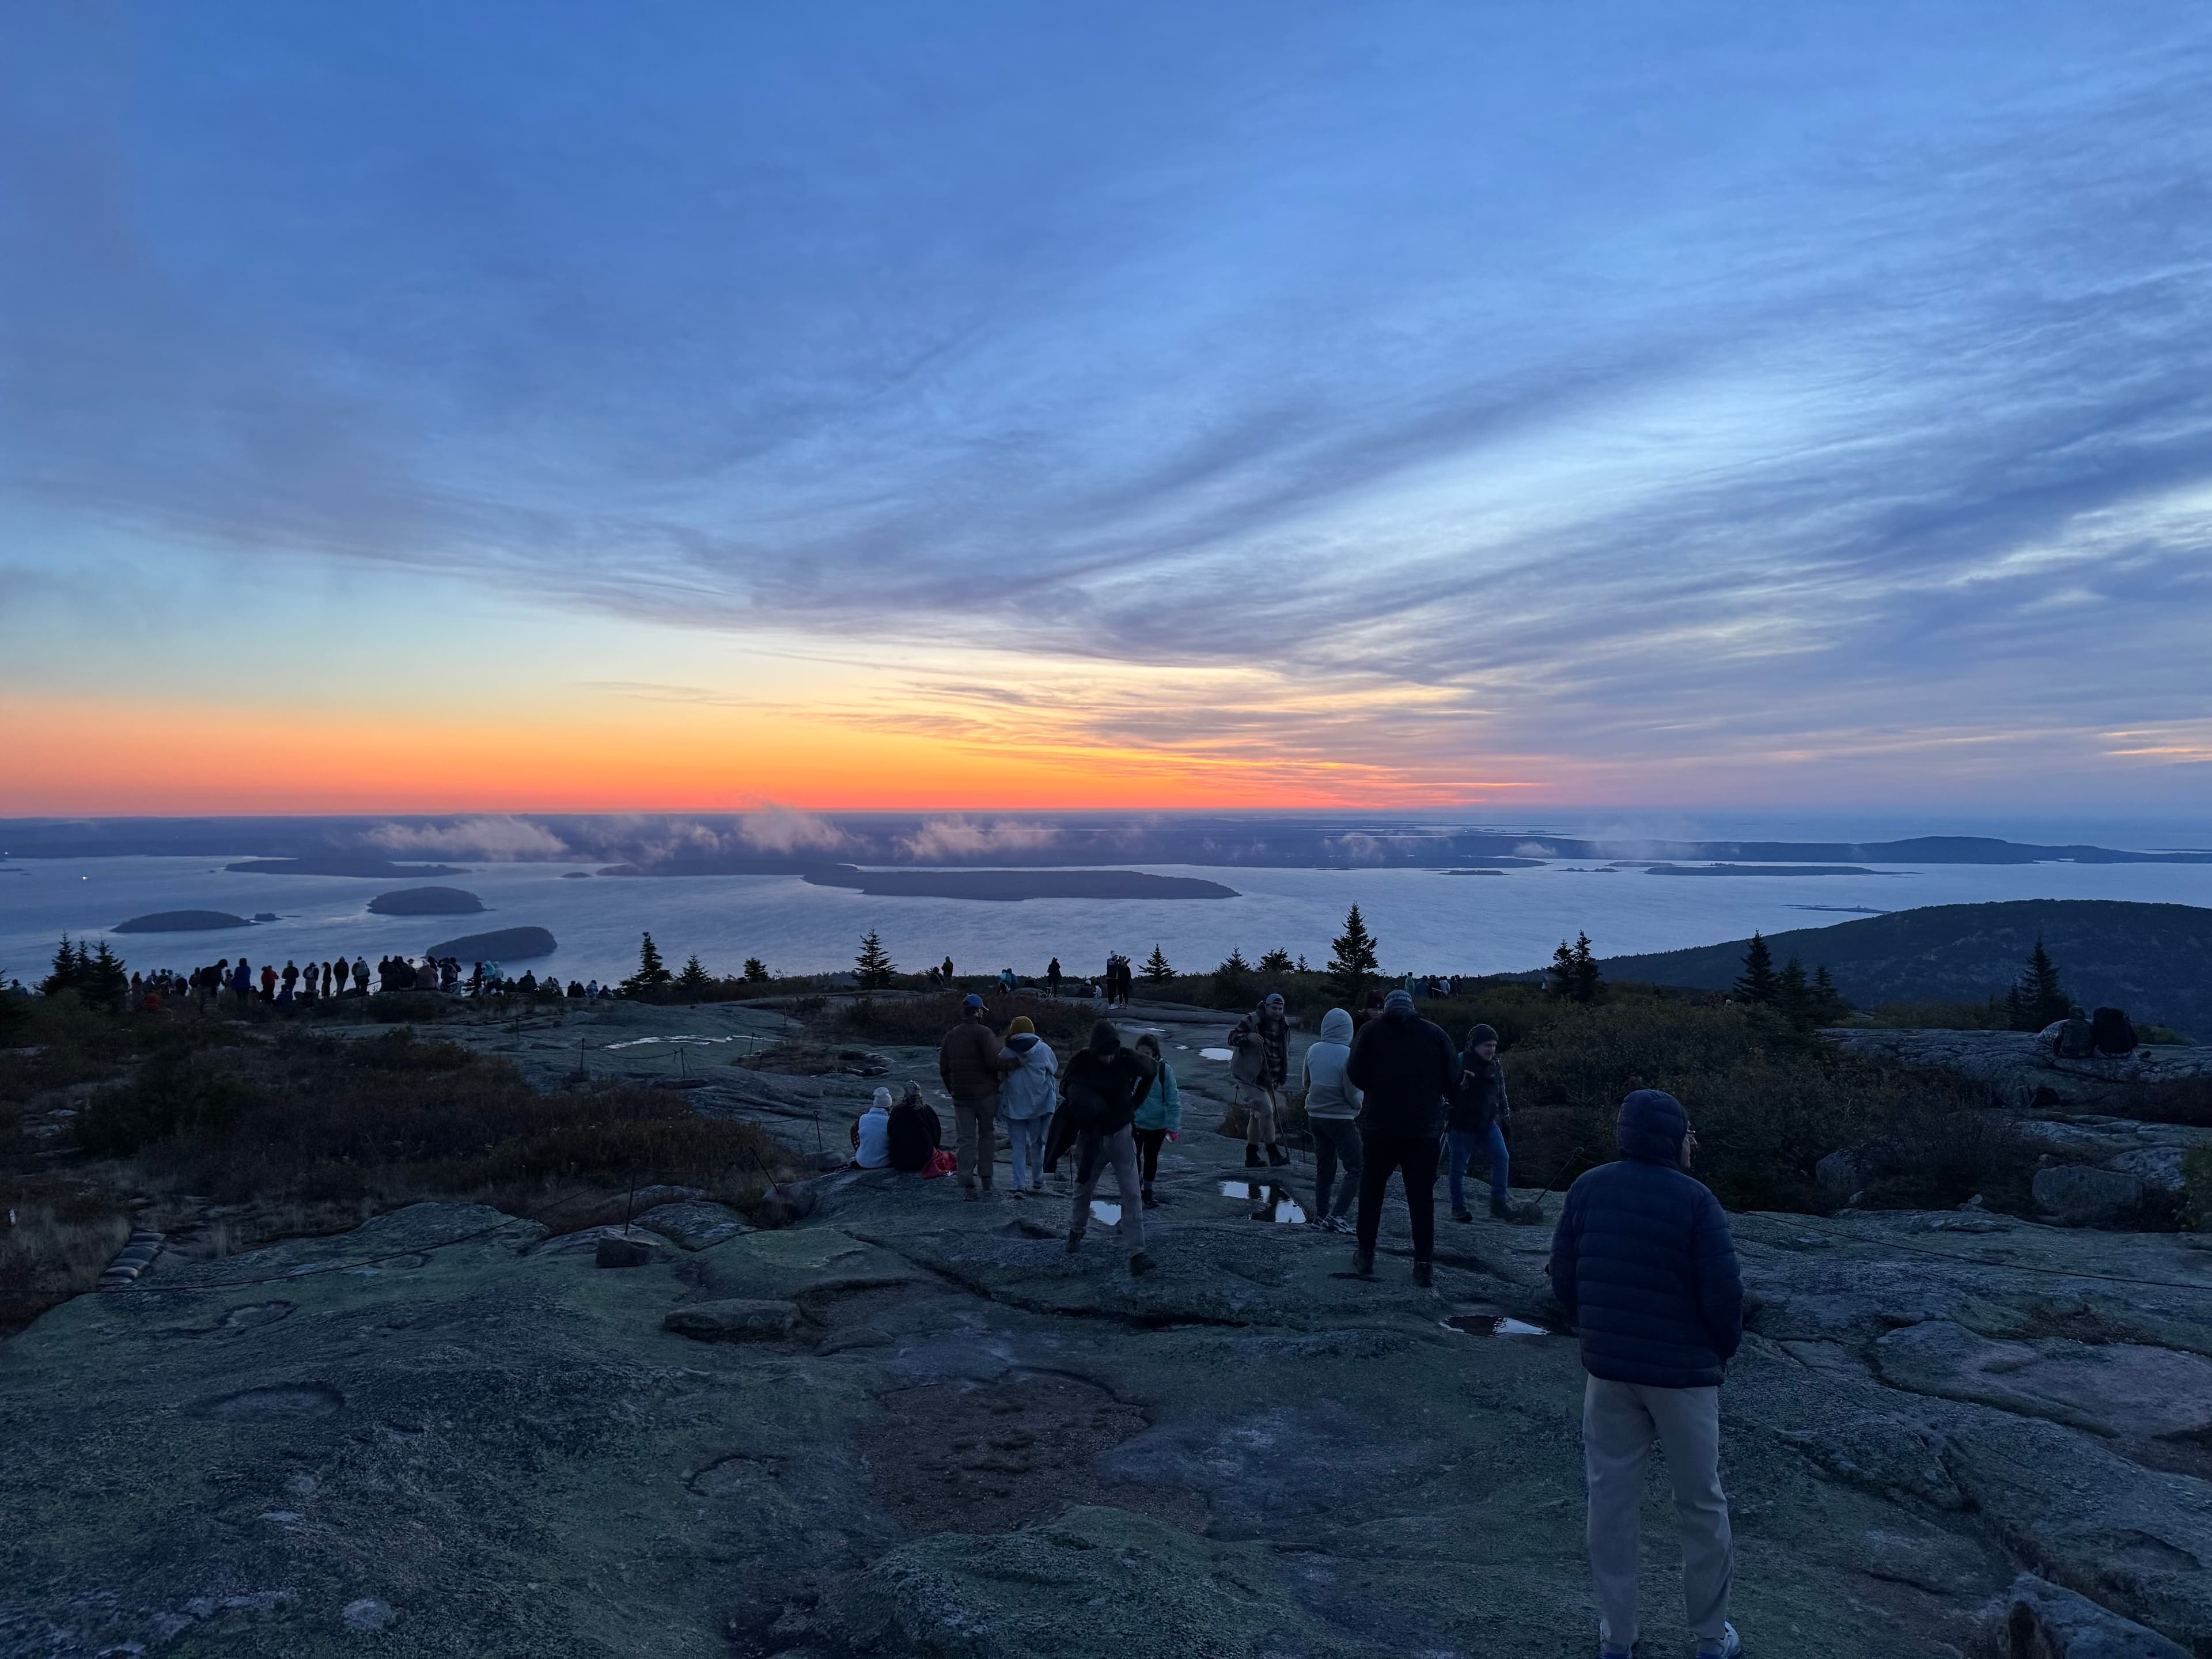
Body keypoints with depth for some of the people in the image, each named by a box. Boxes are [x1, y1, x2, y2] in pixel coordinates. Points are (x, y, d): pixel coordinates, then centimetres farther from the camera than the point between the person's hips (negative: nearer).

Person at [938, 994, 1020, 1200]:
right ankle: (986, 1178, 12)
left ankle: (967, 1185, -4)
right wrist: (1016, 1061, -10)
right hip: (986, 1094, -4)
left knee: (967, 1140, 5)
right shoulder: (984, 1033, -10)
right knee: (987, 1135, 13)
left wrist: (952, 1090, 24)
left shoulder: (951, 1036, 8)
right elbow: (994, 1062, -22)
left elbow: (944, 1069, 11)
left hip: (961, 1096, 4)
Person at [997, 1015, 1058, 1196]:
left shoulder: (1006, 1053, -4)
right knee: (1037, 1143, 15)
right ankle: (1037, 1181, 25)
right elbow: (1054, 1070, 7)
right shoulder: (1044, 1049, -4)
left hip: (1014, 1105, -1)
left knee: (1018, 1145, 4)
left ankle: (1019, 1185, -6)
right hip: (1040, 1104, 1)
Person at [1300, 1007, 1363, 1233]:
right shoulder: (1348, 1055, -18)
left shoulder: (1313, 1051, 1)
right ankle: (1337, 1215, -11)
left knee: (1324, 1168, 16)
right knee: (1356, 1169, 0)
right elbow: (1353, 1094, -14)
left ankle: (1321, 1216, 20)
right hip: (1341, 1119, -7)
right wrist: (1358, 1107, 6)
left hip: (1315, 1116, 7)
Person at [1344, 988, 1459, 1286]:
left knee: (1371, 1192, 13)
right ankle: (1424, 1264, 7)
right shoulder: (1434, 1032, 1)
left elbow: (1355, 1074, -6)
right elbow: (1453, 1078, -2)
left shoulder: (1371, 1031, -1)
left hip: (1380, 1126, 0)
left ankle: (1366, 1257, 17)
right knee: (1422, 1197, 8)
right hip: (1425, 1129, 1)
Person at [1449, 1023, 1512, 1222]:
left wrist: (1505, 1112, 12)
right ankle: (1458, 1208, 15)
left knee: (1502, 1157, -10)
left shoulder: (1496, 1068, 8)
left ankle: (1498, 1202, -2)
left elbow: (1501, 1094, 21)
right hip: (1461, 1124, -5)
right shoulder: (1460, 1063, -11)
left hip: (1488, 1123, 5)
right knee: (1459, 1166, 2)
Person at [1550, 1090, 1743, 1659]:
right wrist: (1723, 1348, 6)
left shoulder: (1588, 1187, -3)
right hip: (1682, 1373, -3)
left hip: (1607, 1369, 3)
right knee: (1701, 1505, 14)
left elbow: (1563, 1277, 1)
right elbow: (1724, 1293, -14)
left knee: (1611, 1500, 12)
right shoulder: (1694, 1200, -15)